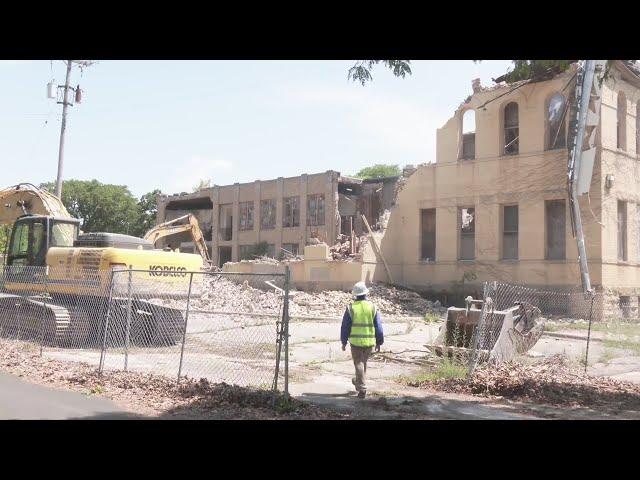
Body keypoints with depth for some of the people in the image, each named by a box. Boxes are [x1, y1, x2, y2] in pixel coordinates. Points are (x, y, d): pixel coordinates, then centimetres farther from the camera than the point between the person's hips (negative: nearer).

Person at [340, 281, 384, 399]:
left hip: (355, 341, -2)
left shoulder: (351, 308, -5)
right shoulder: (372, 307, -1)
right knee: (363, 362, 21)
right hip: (369, 341, 2)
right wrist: (379, 342, 10)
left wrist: (344, 342, 8)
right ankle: (358, 382, 37)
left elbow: (345, 327, -2)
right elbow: (378, 327, 2)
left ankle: (362, 389, -4)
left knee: (359, 364, 3)